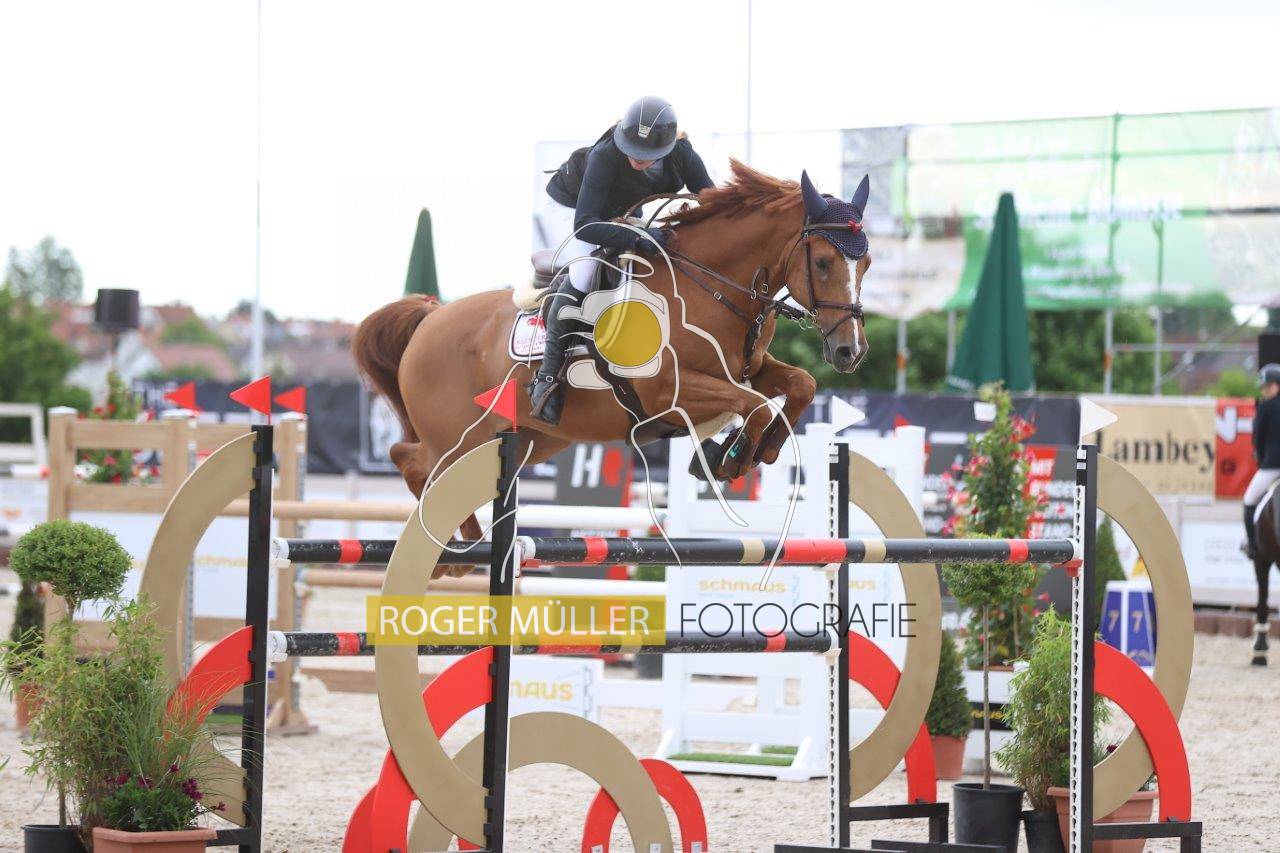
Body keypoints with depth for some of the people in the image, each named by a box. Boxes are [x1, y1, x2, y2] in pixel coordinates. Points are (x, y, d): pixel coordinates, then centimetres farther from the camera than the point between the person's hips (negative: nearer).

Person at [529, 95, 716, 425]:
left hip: (623, 214, 7)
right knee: (587, 265, -32)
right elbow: (584, 226, -46)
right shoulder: (605, 156, -41)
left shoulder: (682, 155, -28)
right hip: (567, 208, -7)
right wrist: (638, 239, -57)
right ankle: (547, 376, -29)